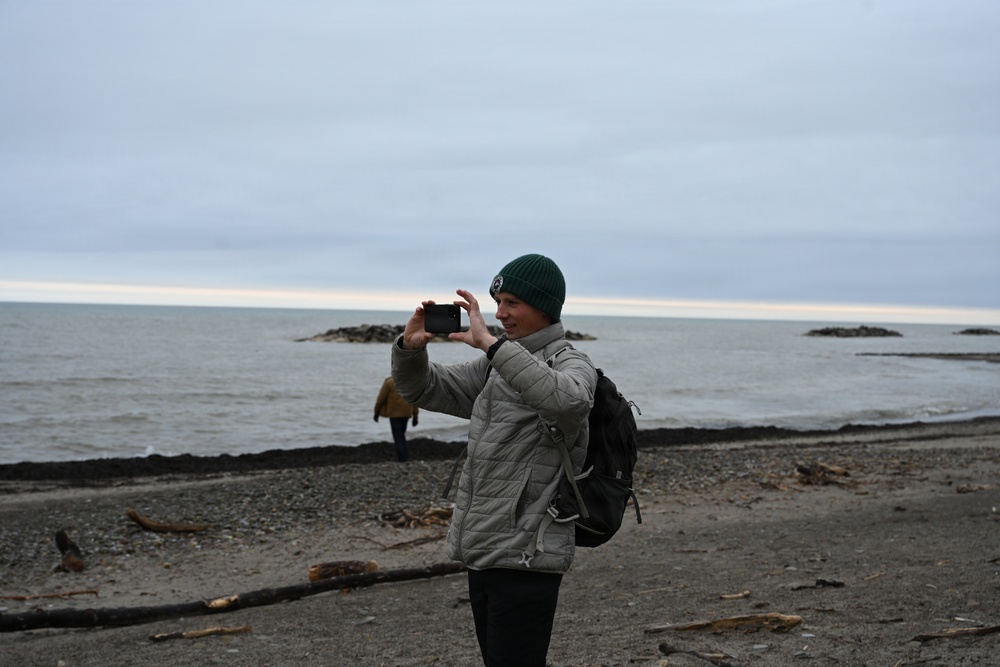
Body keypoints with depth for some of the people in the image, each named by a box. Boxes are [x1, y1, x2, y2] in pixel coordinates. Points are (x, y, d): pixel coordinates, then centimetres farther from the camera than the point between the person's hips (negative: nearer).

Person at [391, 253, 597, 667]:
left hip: (526, 559, -8)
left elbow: (567, 400, -34)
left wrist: (490, 343, -35)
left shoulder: (570, 364, -9)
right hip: (483, 553, 8)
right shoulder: (496, 367, 15)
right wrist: (411, 345, -5)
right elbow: (423, 389, 17)